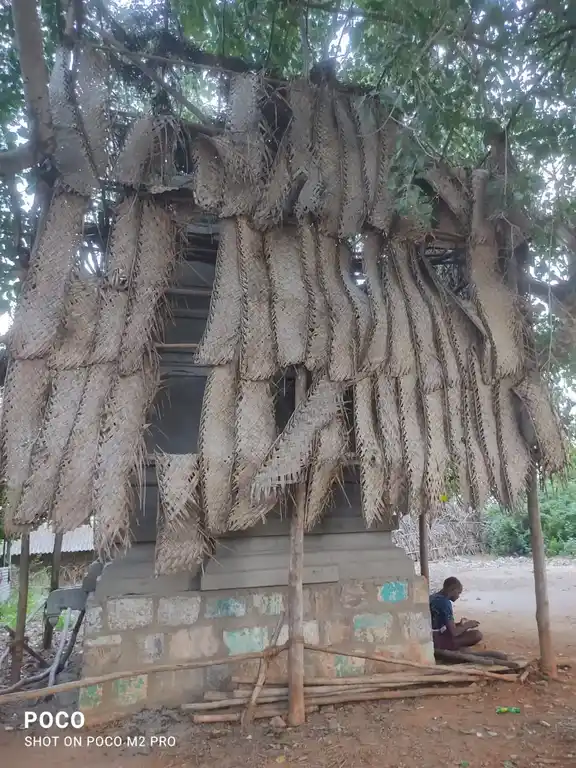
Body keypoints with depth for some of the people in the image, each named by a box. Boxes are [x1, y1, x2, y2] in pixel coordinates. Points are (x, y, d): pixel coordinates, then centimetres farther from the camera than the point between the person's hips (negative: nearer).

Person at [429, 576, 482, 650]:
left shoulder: (432, 598, 8)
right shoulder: (445, 603, -18)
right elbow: (454, 632, -18)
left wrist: (459, 624, 13)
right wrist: (468, 625, -1)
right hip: (438, 641, -9)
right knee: (477, 634, -11)